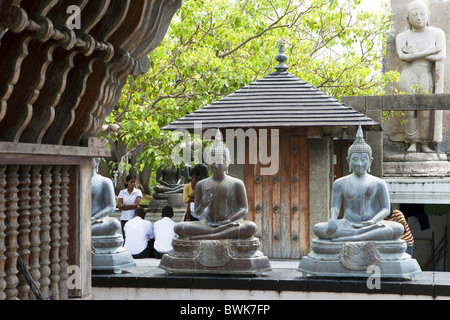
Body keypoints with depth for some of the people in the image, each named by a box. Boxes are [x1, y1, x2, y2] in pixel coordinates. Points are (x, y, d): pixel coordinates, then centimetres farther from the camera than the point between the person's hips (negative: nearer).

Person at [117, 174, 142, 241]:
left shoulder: (138, 192, 4)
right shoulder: (122, 192, 7)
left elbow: (136, 204, -8)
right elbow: (119, 206, -3)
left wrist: (123, 205, -6)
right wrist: (133, 207, -9)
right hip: (124, 218, 1)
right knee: (125, 238, -1)